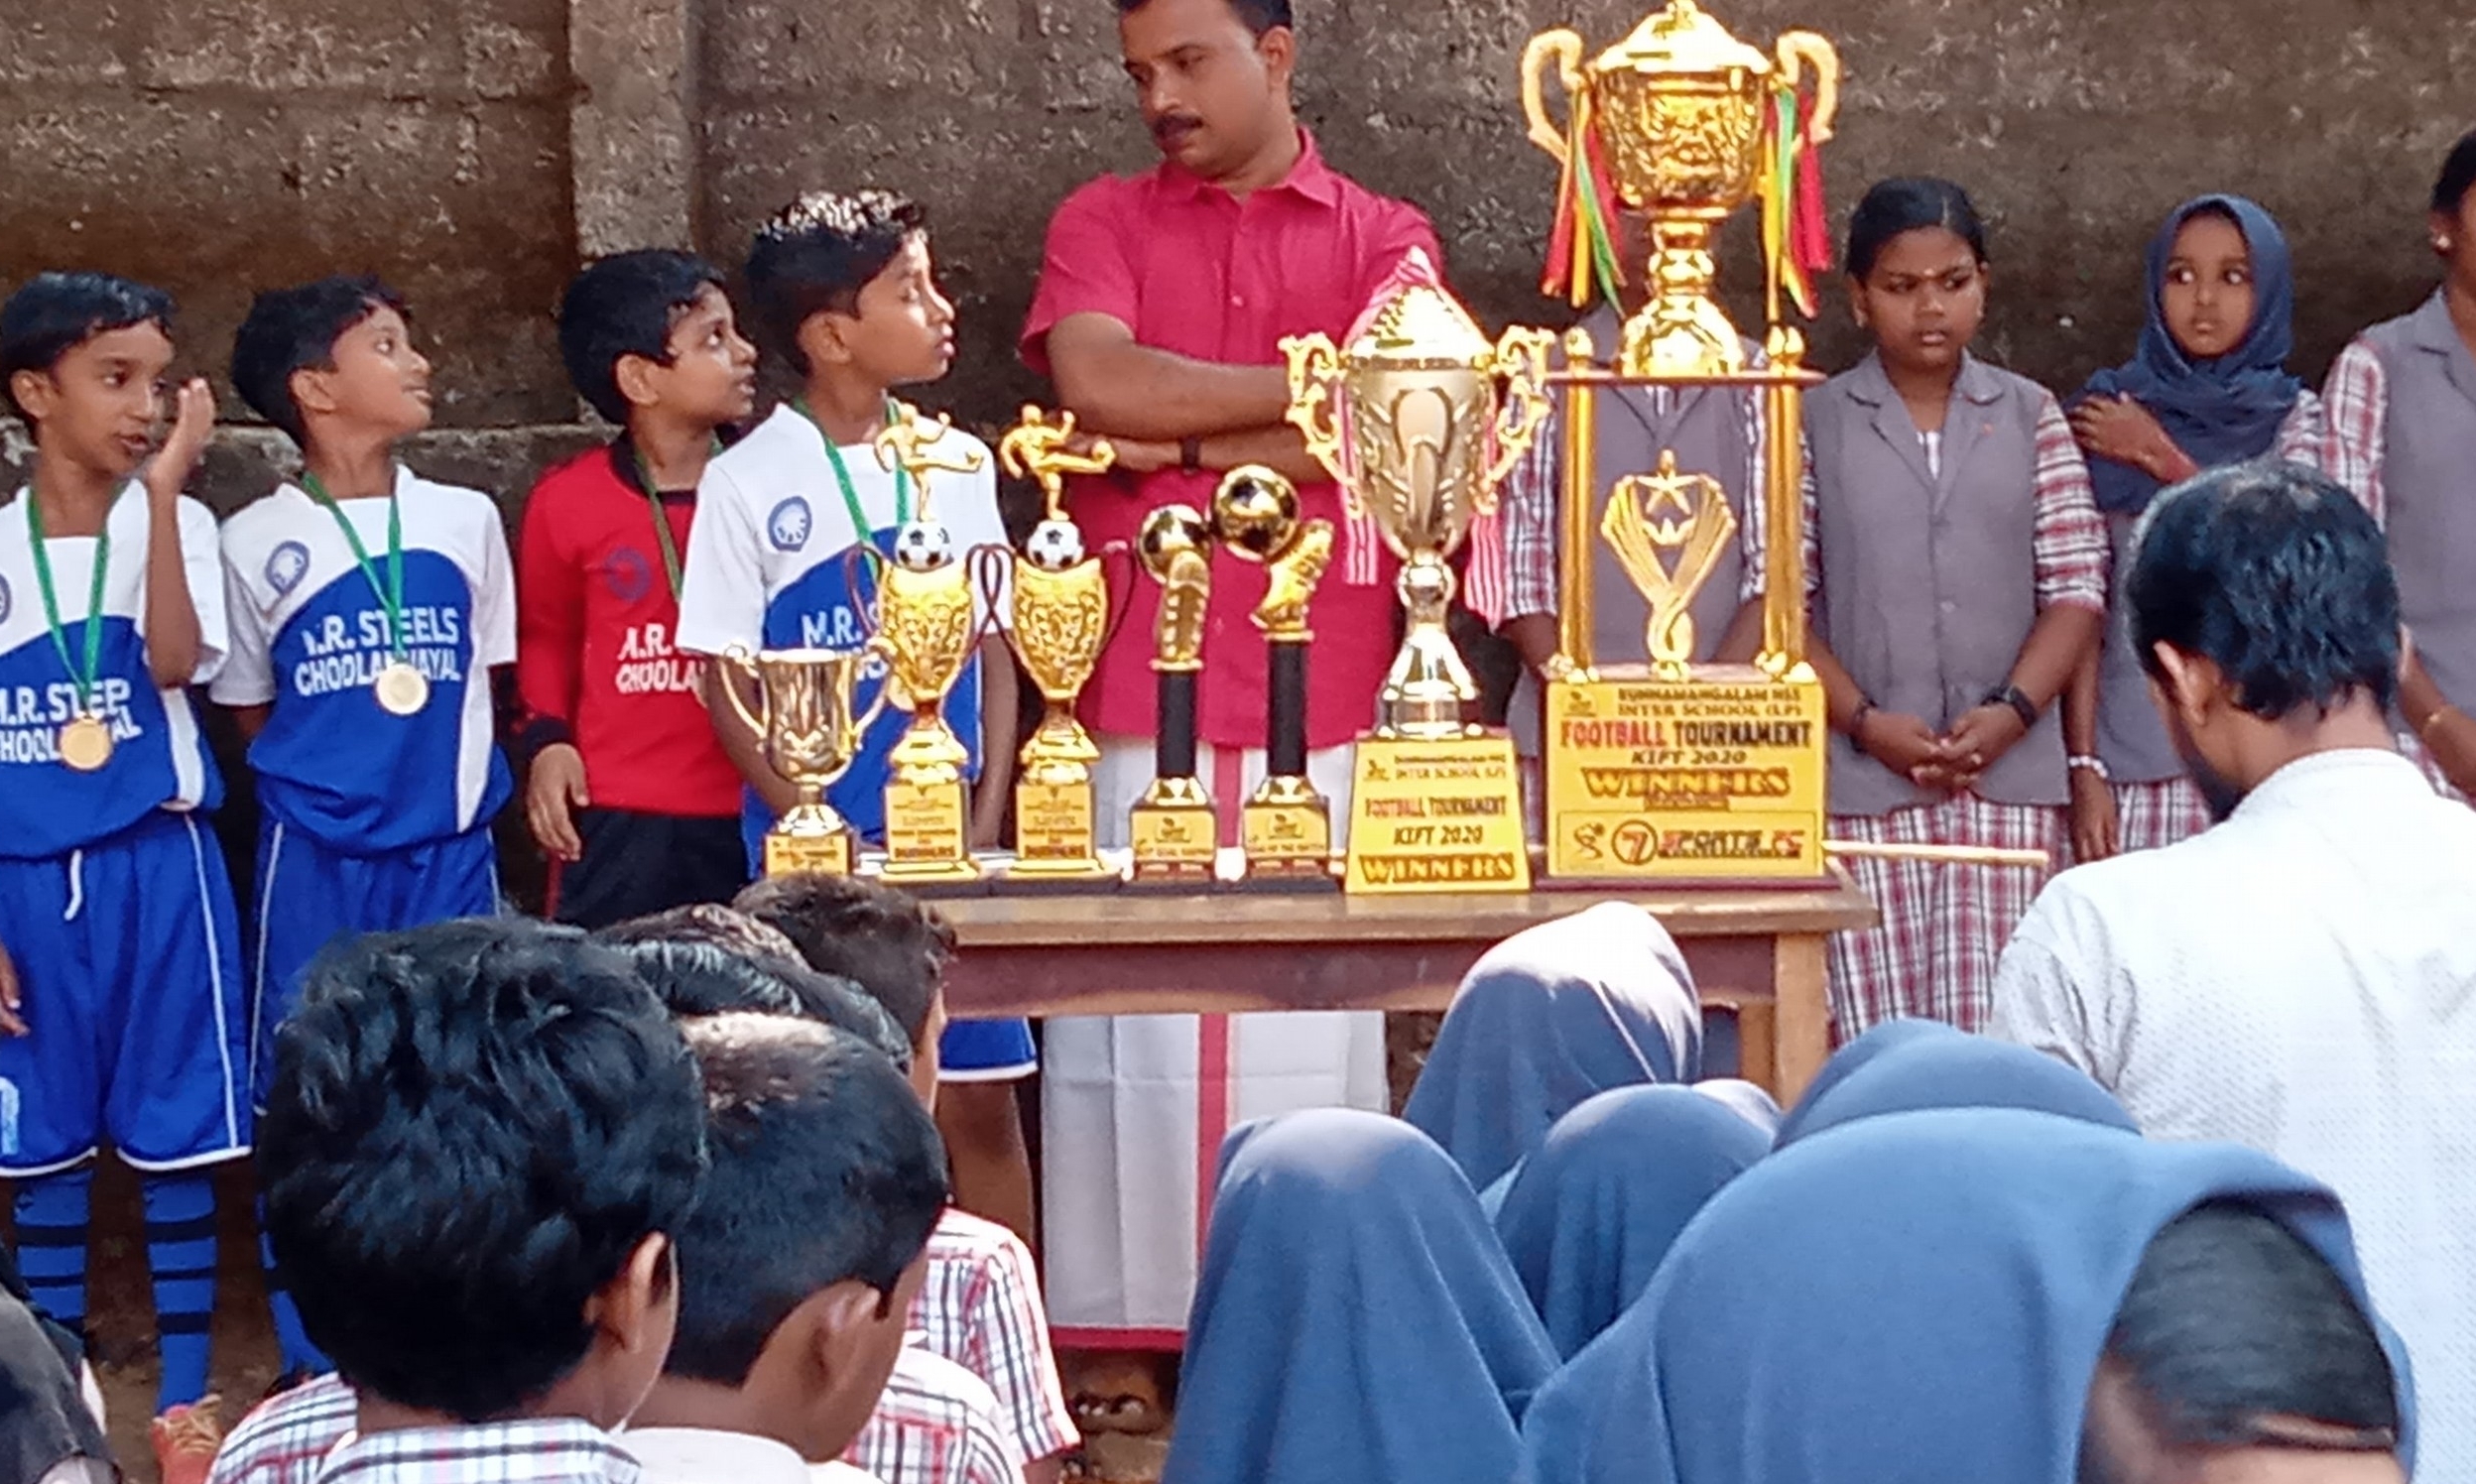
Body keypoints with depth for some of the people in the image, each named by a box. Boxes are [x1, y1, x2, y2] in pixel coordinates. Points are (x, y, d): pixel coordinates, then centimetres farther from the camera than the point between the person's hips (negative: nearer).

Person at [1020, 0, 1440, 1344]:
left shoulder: (1385, 241, 11)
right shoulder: (1101, 223, 13)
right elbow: (1095, 384, -6)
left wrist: (1172, 441, -4)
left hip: (1323, 719, 0)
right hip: (1135, 711, 0)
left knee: (1311, 1033, -1)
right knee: (1130, 1035, -2)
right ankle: (1122, 1342, 3)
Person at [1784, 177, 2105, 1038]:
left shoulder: (2030, 418, 10)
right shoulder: (1818, 425, 5)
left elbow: (2077, 588, 6)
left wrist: (2011, 711, -9)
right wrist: (1865, 722, -10)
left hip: (2008, 778, 1)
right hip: (1861, 779, -1)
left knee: (1993, 1029, -5)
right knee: (1871, 1038, -3)